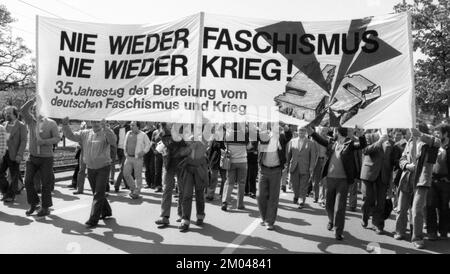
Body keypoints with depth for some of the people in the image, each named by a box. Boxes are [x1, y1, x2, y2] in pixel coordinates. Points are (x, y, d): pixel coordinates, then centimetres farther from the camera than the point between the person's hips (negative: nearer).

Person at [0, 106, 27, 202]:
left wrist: (19, 154, -17)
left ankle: (11, 196, 14)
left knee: (14, 177, 2)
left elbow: (24, 141, -10)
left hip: (14, 155, -6)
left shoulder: (21, 126, -5)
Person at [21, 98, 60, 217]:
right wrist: (33, 99, -13)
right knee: (28, 181, 3)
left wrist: (44, 141, -22)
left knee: (46, 184, 2)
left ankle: (45, 208, 14)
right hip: (32, 157, 4)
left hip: (46, 158, -4)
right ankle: (33, 204, 22)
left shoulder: (51, 123, -4)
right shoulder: (31, 121, 7)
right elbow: (23, 109, -7)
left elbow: (57, 138, -8)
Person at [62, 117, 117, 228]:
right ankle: (106, 211, 38)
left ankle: (93, 220, -3)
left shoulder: (106, 133, -10)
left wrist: (105, 128, -42)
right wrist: (65, 125, -12)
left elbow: (113, 141, -30)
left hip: (103, 167, -5)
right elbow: (71, 136, 4)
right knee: (97, 193, 17)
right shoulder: (85, 133, 4)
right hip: (90, 168, 6)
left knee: (98, 194, -7)